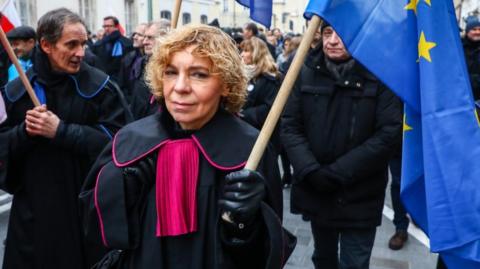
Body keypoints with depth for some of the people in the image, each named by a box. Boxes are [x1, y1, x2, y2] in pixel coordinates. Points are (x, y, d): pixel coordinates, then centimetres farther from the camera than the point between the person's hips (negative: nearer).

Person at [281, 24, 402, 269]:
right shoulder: (307, 72, -1)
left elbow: (389, 132, -13)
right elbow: (290, 125, -2)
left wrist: (338, 173, -18)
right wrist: (310, 171, -16)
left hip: (359, 196, -2)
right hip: (315, 191, 3)